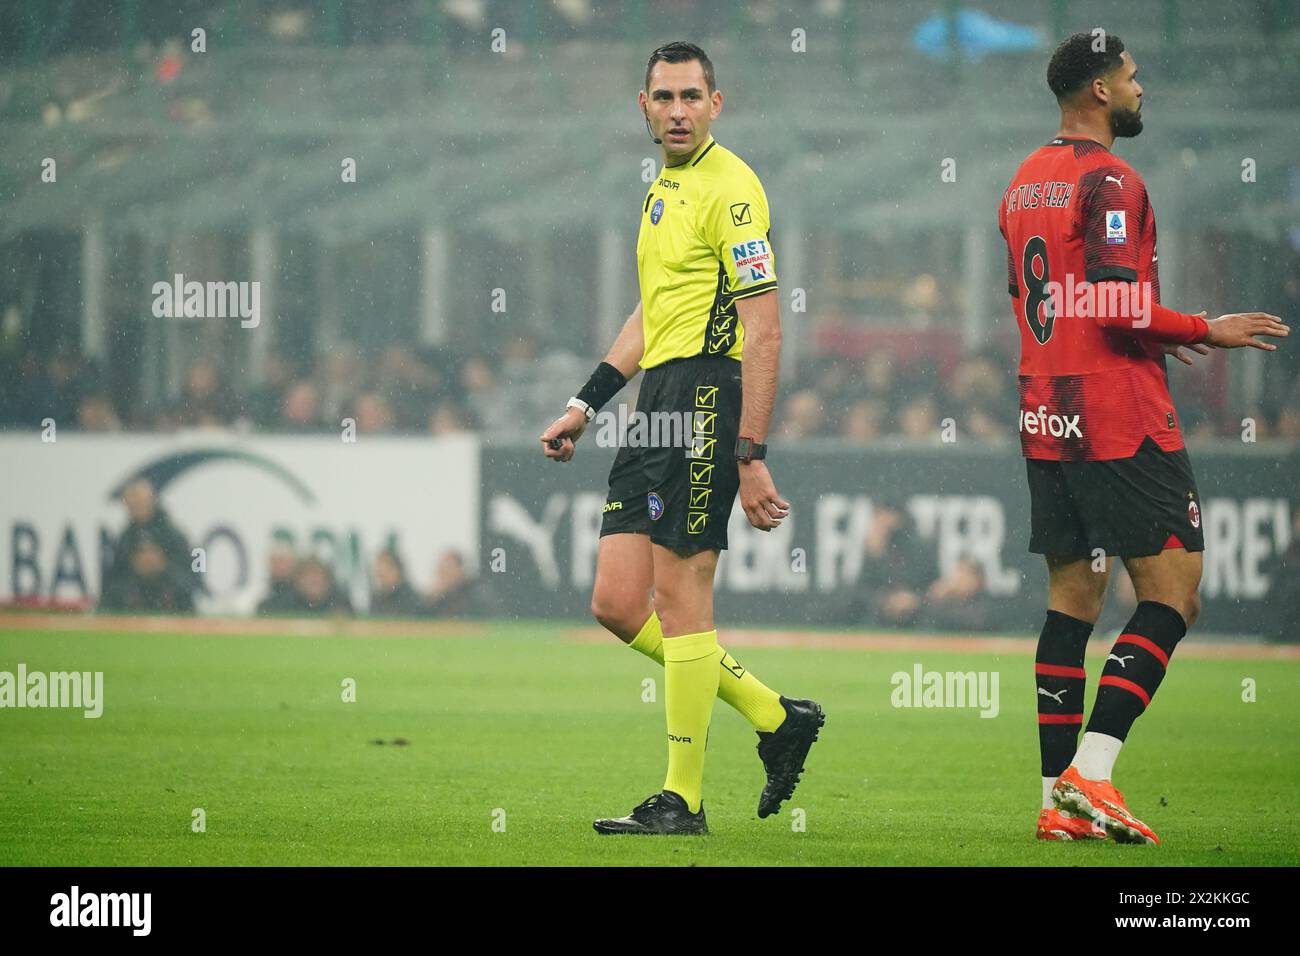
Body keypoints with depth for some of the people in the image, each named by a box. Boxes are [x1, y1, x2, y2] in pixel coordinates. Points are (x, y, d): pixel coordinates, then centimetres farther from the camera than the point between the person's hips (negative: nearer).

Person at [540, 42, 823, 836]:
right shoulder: (664, 189, 19)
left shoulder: (729, 188, -10)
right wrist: (586, 405, 30)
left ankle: (684, 801, -1)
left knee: (680, 595, -7)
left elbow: (765, 331, -15)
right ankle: (775, 718, 16)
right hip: (657, 399, 9)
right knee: (618, 605, 5)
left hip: (707, 391, -9)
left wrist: (751, 456, -19)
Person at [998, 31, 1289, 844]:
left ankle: (1059, 799, 6)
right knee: (1172, 592, -4)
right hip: (1122, 424, -9)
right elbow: (1119, 306, -20)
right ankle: (1089, 774, -13)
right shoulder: (1109, 182, -13)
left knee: (1072, 598, 9)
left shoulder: (1025, 184, 15)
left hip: (1049, 423, 9)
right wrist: (1208, 333, -8)